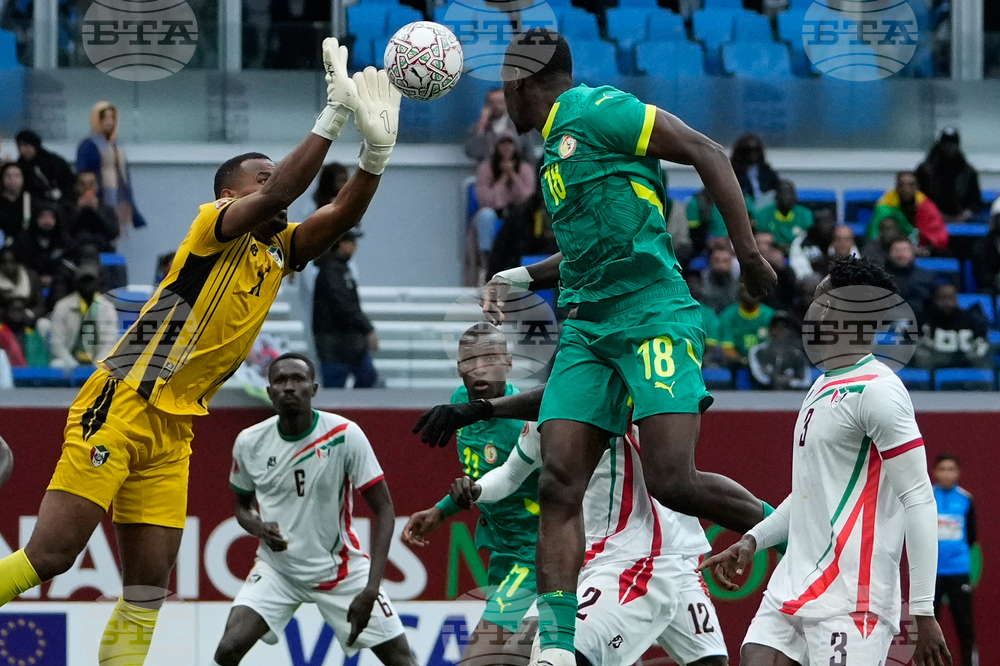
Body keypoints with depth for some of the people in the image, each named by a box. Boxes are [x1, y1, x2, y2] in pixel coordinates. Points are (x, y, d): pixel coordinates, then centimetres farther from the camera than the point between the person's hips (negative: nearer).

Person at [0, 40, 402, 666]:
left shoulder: (279, 250, 15)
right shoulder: (215, 227, -6)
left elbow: (342, 215, 1)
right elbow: (279, 193, -24)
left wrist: (377, 146, -14)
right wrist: (334, 114, -25)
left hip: (173, 427, 8)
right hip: (120, 404, -8)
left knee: (149, 586, 2)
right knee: (50, 554, -14)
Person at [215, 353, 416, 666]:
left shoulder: (344, 435, -16)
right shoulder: (250, 442, -7)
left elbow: (384, 510, -13)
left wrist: (370, 590, -22)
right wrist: (259, 528, -15)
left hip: (341, 568, -2)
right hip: (277, 569, 2)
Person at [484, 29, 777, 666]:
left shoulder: (595, 110, -5)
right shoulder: (556, 144, 23)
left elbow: (707, 153, -10)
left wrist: (748, 252, -13)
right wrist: (519, 278, 27)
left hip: (654, 319, -9)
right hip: (588, 330, 9)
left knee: (673, 481, -20)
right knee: (559, 484, -6)